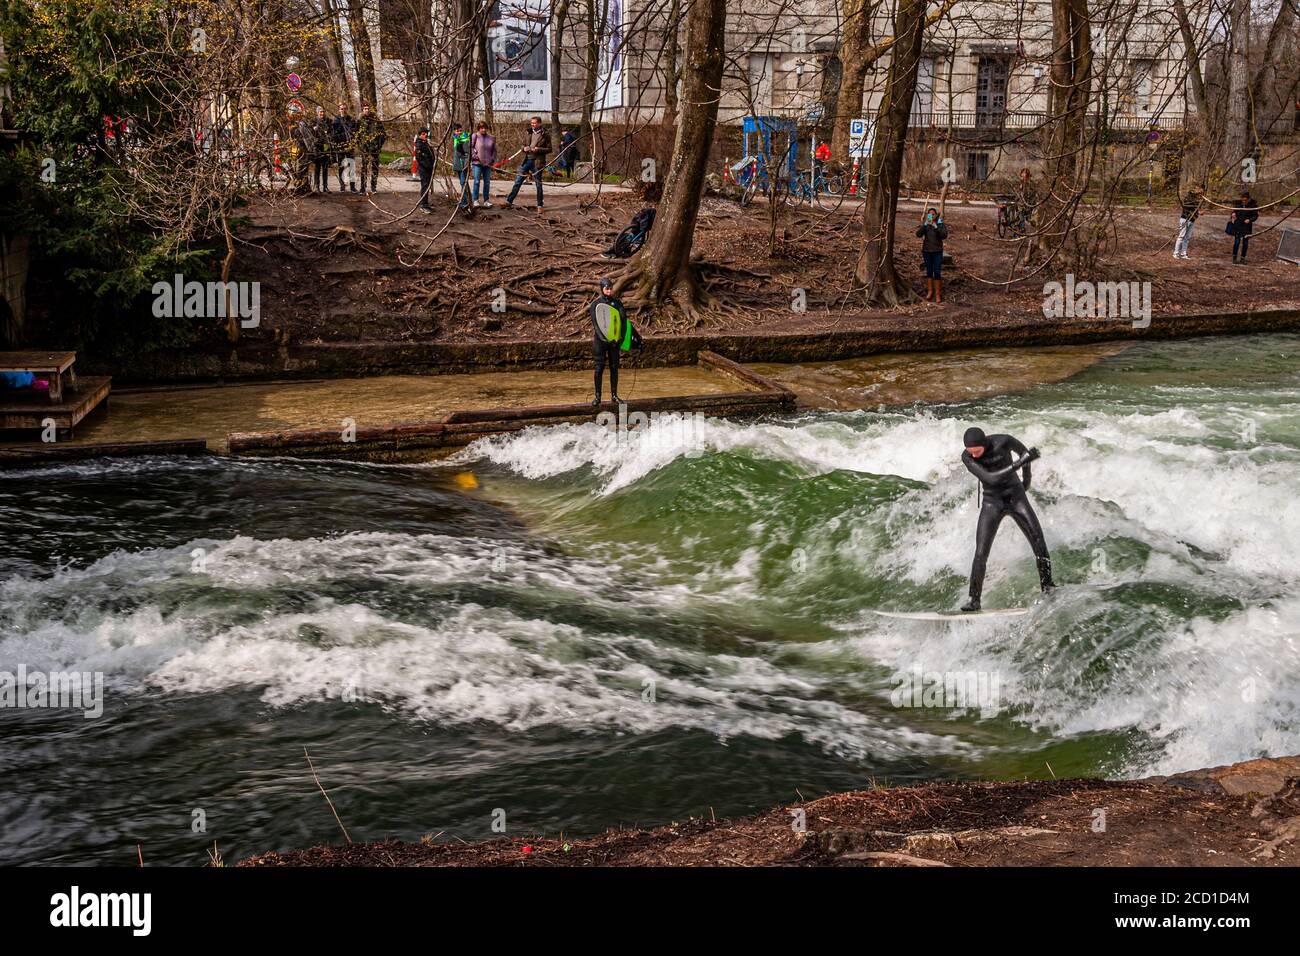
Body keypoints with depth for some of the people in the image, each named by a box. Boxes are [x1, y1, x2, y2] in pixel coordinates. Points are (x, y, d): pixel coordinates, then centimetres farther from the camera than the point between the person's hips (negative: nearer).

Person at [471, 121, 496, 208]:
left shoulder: (492, 138, 8)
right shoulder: (475, 136, -2)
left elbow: (494, 150, 15)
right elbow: (470, 146, -1)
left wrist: (493, 160, 6)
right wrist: (474, 156, -9)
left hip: (488, 163, 4)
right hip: (477, 163, -4)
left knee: (487, 182, 6)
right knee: (477, 181, -4)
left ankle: (486, 201, 14)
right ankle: (476, 200, 2)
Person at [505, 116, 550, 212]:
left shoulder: (545, 135, -3)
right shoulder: (529, 133, 12)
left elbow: (549, 149, -3)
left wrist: (538, 149, -17)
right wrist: (524, 148, 0)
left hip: (537, 161, -4)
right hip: (527, 160, 4)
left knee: (538, 184, 4)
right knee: (518, 181, 1)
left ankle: (539, 206, 12)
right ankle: (509, 201, 3)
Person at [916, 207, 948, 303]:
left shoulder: (941, 224, -5)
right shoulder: (925, 225, -1)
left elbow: (944, 236, -19)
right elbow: (918, 234, -16)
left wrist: (936, 227, -30)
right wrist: (925, 224, -28)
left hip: (937, 252, -2)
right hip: (926, 251, 2)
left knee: (937, 272, -5)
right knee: (929, 271, 11)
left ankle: (938, 294, 1)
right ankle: (930, 291, 23)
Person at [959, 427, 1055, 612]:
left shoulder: (1003, 442, -17)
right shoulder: (967, 457, -17)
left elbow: (1022, 450, 5)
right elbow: (990, 478, -29)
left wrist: (1026, 480, 16)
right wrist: (1020, 462, -34)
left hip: (1016, 497, 0)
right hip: (992, 503, 0)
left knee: (1039, 543, -10)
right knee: (980, 554, -7)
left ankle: (1047, 587, 3)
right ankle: (974, 599, 2)